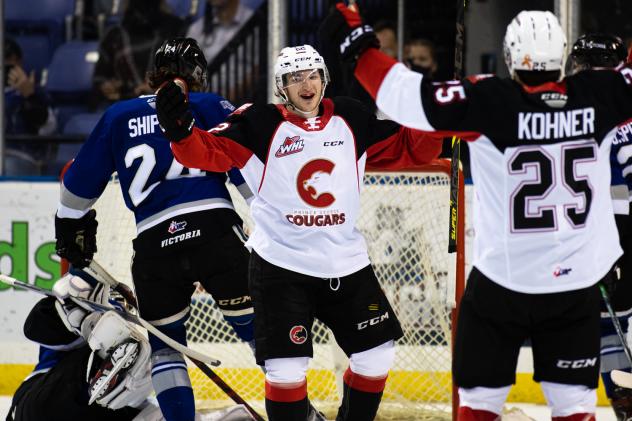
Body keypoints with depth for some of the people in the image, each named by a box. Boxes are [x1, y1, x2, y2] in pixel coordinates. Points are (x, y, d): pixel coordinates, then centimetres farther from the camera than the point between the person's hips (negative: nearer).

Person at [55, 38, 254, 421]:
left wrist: (71, 225, 36)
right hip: (214, 229, -2)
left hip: (154, 245, 2)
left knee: (165, 342, 16)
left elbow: (81, 181, 22)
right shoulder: (209, 106, 11)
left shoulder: (119, 116, 19)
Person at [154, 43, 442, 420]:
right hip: (281, 265, -4)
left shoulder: (352, 120, 4)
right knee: (287, 366, -11)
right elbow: (208, 151, -16)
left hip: (346, 262, 4)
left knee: (376, 354, 9)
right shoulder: (260, 124, -8)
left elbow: (409, 149, 9)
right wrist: (180, 129, -35)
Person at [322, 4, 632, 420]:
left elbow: (408, 96, -18)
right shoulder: (595, 96, -8)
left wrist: (358, 44, -8)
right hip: (577, 286, 2)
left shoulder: (490, 101, -15)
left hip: (502, 282, -2)